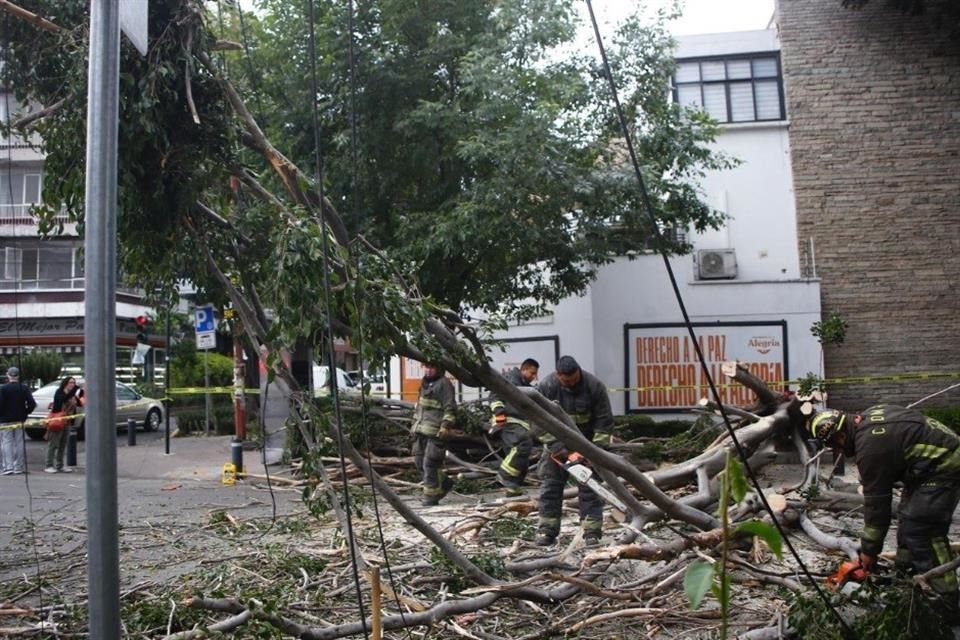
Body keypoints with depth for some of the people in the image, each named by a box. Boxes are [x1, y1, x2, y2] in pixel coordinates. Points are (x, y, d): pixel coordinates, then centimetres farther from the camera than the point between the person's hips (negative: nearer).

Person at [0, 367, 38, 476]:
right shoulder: (24, 388, 1)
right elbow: (32, 404, -5)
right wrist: (24, 414, 7)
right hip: (20, 420, 3)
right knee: (19, 443, 8)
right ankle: (19, 467, 11)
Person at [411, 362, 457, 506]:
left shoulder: (444, 384, -8)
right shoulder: (425, 383, 19)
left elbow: (450, 408, -12)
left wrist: (445, 426, -19)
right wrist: (415, 423, 23)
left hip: (435, 433, -9)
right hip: (421, 430, 9)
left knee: (430, 464, -9)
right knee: (420, 462, 10)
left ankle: (430, 497, 1)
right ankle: (444, 483, 25)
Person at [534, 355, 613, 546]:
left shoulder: (595, 386, -21)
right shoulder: (546, 387, -21)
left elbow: (604, 421, -16)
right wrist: (557, 448, -24)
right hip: (556, 442, 1)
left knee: (590, 486, -3)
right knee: (550, 483, 1)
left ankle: (592, 532, 1)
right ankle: (547, 530, 8)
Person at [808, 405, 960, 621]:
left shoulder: (869, 446, -23)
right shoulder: (867, 418, 3)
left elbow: (876, 501, -15)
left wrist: (869, 550, -5)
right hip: (942, 454, 11)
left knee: (922, 532, -11)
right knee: (908, 518, 17)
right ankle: (904, 575, 27)